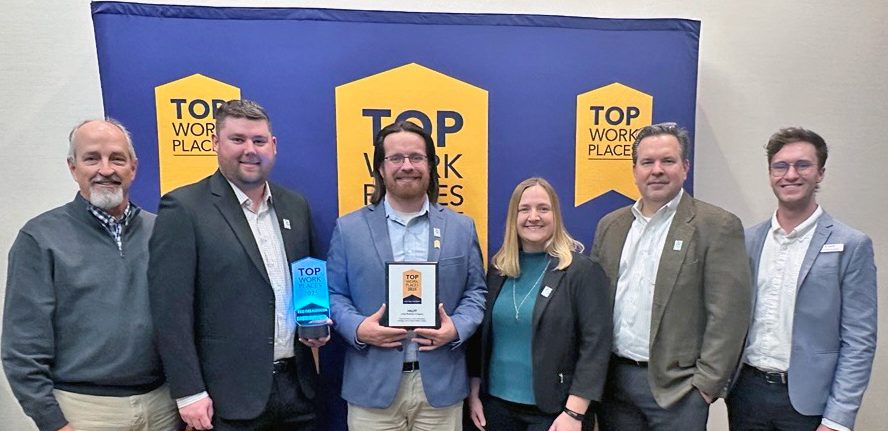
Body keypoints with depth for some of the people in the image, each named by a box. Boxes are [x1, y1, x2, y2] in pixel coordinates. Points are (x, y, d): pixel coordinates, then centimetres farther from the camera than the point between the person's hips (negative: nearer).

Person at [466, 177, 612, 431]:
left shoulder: (582, 271, -10)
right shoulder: (498, 269, 4)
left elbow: (595, 345, -13)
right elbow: (481, 336, 8)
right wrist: (474, 393, 6)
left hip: (552, 410, -4)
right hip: (497, 403, 4)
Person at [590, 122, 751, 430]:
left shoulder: (718, 226, -8)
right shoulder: (610, 225, 7)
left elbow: (727, 314, -11)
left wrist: (706, 383, -12)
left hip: (675, 387, -4)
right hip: (613, 380, 4)